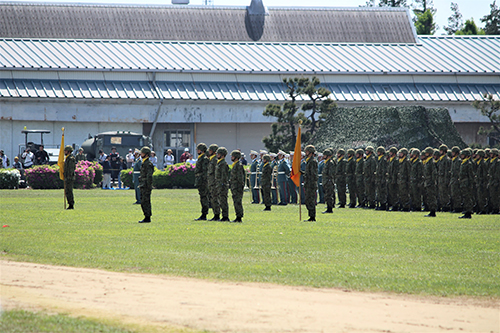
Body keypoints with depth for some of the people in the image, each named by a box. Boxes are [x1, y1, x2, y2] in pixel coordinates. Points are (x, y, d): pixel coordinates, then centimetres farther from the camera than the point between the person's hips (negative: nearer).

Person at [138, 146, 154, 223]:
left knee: (145, 202, -9)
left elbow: (149, 176, -20)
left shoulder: (148, 164, -15)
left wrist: (148, 187, -22)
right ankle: (147, 217, 16)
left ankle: (147, 218, -7)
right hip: (143, 186, 10)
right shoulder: (144, 163, 17)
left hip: (146, 186, -10)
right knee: (143, 202, 12)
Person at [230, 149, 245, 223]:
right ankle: (238, 217, 12)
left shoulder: (239, 166, -13)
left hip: (238, 187, -10)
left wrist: (239, 188, -21)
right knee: (236, 202, 10)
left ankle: (239, 218, -11)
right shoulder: (234, 165, 18)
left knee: (237, 202, -11)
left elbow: (240, 178, -17)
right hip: (234, 188, 10)